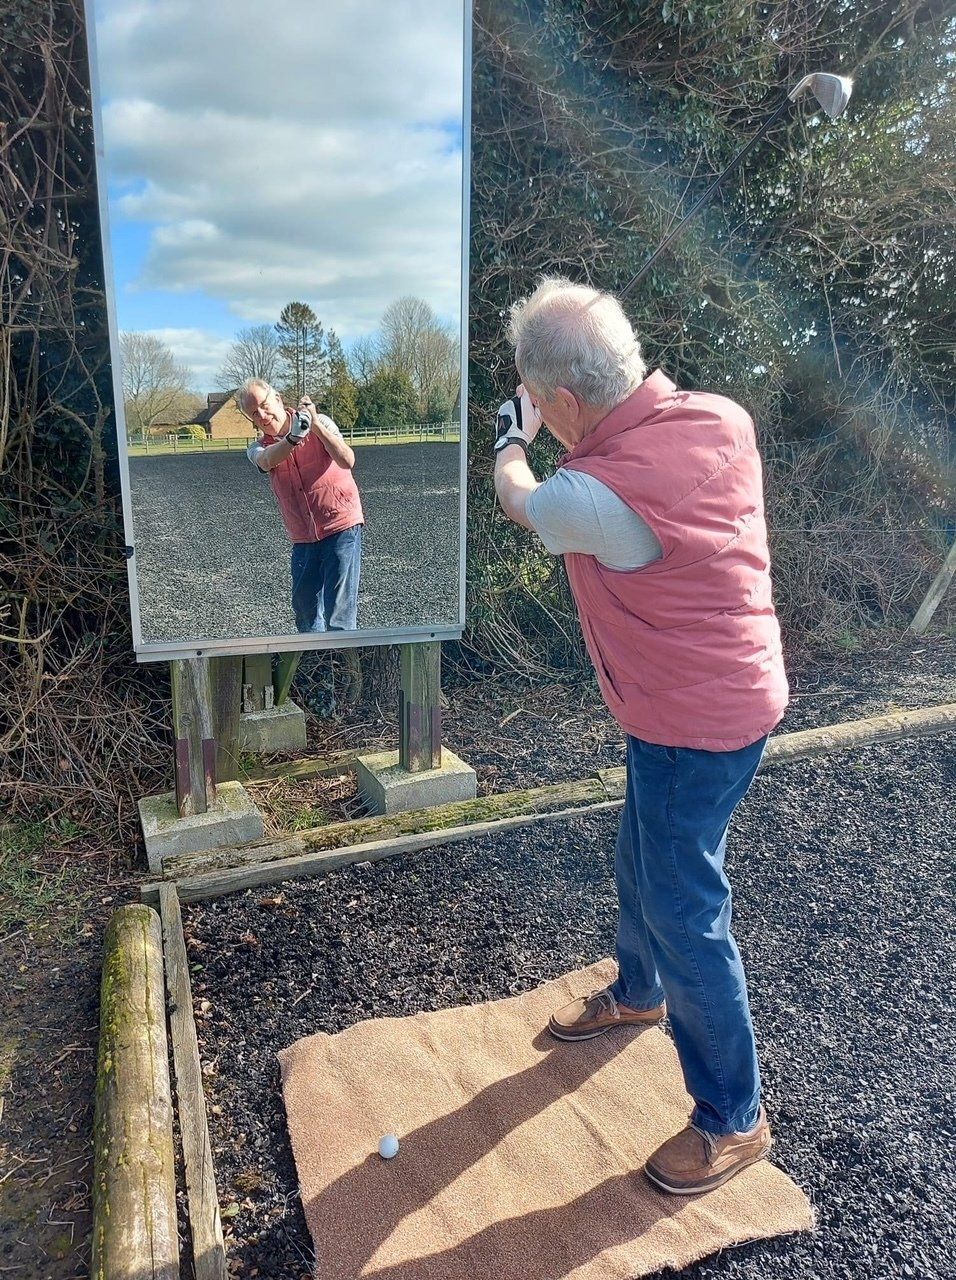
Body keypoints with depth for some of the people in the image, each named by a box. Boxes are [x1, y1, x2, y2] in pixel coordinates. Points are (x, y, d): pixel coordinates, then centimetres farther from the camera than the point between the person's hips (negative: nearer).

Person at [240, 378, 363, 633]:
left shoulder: (320, 423, -5)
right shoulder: (258, 448, 4)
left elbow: (347, 461, -20)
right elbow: (267, 460, -21)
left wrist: (316, 425, -31)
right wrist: (293, 438, -41)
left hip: (341, 527, -5)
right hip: (303, 539, 5)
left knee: (339, 613, -8)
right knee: (304, 610, 13)